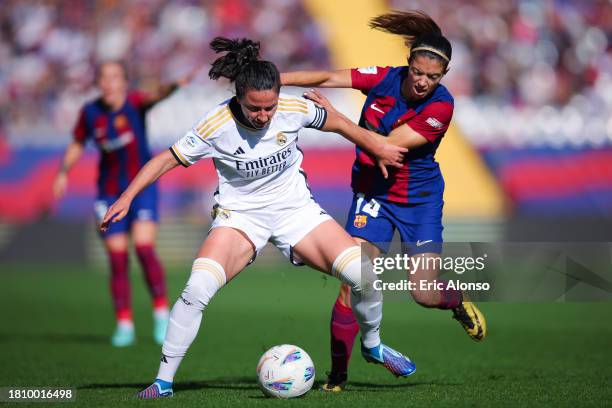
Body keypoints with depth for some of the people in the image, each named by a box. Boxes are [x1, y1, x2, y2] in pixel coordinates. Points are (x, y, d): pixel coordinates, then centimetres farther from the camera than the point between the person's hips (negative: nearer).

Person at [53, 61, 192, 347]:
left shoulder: (134, 102, -12)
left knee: (144, 248, -18)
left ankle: (161, 313, -4)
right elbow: (77, 144, 15)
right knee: (117, 259, 1)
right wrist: (63, 172, 3)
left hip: (142, 187, -3)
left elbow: (154, 98, -35)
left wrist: (174, 86, -56)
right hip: (110, 192, 3)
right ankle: (124, 326, 11)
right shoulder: (90, 112, -2)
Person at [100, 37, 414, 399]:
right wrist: (126, 198, -20)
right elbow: (167, 159, -12)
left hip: (296, 209, 2)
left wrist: (378, 148, 17)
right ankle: (164, 379, -12)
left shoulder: (295, 110, -15)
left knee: (364, 274, -14)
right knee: (198, 288, -27)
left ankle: (372, 344, 18)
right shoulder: (217, 126, -21)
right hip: (239, 215, -2)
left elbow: (335, 122, 5)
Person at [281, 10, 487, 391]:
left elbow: (388, 146, -24)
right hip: (372, 194, 2)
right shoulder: (383, 78, -11)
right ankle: (337, 375, -2)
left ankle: (458, 302, 32)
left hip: (420, 198, -2)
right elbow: (328, 78, -13)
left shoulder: (441, 106, -20)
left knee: (424, 294, -7)